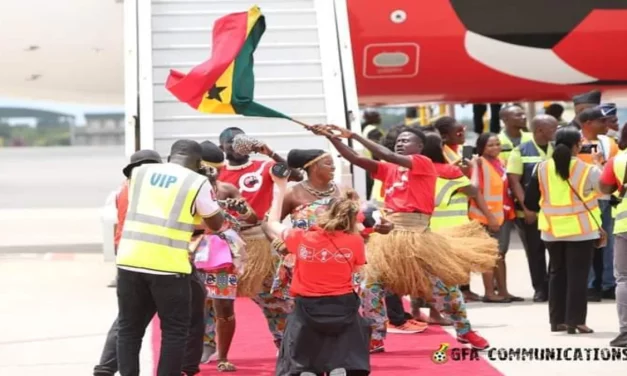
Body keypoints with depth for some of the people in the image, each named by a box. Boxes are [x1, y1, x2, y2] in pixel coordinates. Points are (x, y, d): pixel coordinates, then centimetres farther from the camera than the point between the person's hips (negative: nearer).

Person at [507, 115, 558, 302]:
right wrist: (526, 208, -13)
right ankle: (540, 289, 13)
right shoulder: (521, 151, -2)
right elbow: (514, 182, -5)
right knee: (535, 252, 4)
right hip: (531, 212, -2)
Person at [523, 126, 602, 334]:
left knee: (557, 273, 14)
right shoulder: (587, 169, -10)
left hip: (552, 229, 4)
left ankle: (557, 320, 15)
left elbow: (530, 201, 2)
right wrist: (599, 167, 19)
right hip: (580, 229, -4)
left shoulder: (542, 168, -1)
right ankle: (575, 320, -2)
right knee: (577, 275, 1)